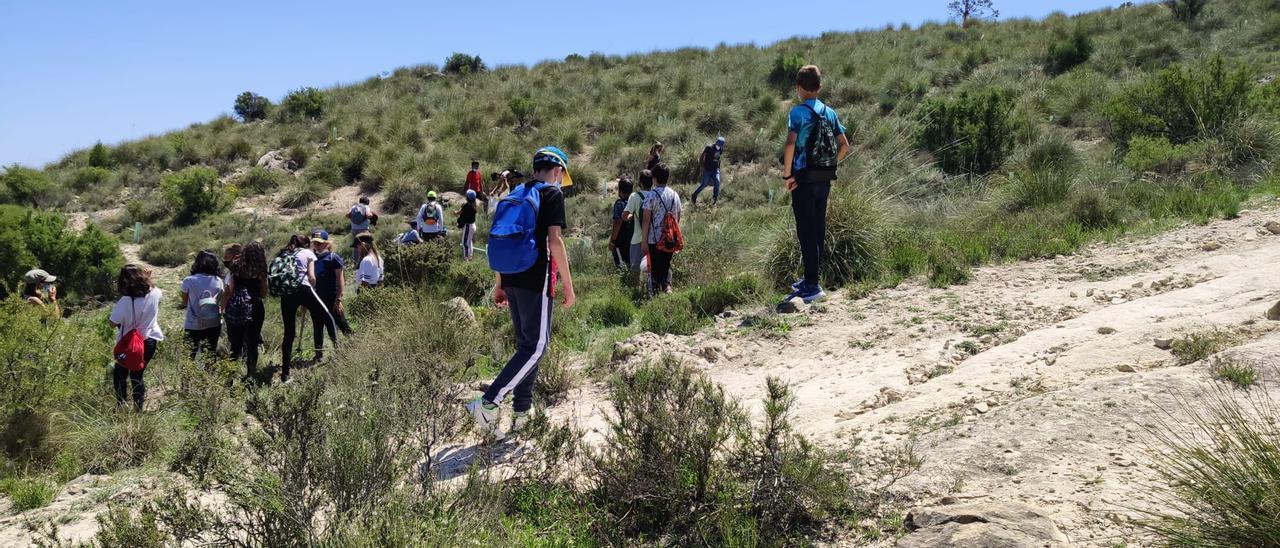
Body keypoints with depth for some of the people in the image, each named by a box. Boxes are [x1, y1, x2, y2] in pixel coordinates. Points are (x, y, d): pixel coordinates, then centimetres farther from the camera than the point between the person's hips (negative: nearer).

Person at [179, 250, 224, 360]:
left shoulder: (189, 281, -9)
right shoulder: (219, 281, -2)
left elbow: (184, 303, 3)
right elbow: (221, 304, 4)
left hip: (193, 326, -2)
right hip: (214, 325, 3)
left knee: (189, 358, 7)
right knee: (210, 357, 12)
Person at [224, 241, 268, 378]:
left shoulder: (235, 267, 5)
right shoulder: (259, 270, 1)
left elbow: (229, 290, 0)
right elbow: (263, 293, 4)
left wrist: (223, 307, 6)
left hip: (234, 309, 2)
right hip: (254, 309, -2)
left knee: (235, 345, 10)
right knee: (252, 344, 7)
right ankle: (252, 375, 7)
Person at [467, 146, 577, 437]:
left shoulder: (516, 195, 16)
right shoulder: (553, 194, -6)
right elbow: (554, 241, -15)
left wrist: (500, 285, 21)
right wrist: (568, 285, -10)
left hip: (511, 280, 8)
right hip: (536, 281, -8)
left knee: (525, 344, 16)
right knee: (536, 346, -5)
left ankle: (522, 413, 17)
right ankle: (488, 403, -15)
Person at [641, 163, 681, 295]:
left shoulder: (652, 195, -11)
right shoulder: (675, 195, 5)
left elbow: (646, 219, -12)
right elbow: (678, 218, 10)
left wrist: (644, 240, -7)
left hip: (655, 239, -4)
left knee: (655, 267, 7)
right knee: (666, 264, 19)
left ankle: (656, 291, 9)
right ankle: (667, 286, 2)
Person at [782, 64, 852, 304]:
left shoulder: (798, 112, -10)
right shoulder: (830, 112, 9)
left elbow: (790, 144, -22)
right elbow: (844, 146, 10)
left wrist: (786, 174, -14)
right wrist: (830, 166, 16)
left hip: (804, 178, -6)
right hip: (825, 179, 6)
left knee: (806, 230, -3)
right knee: (819, 228, 13)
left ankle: (812, 286, -4)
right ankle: (811, 280, 23)